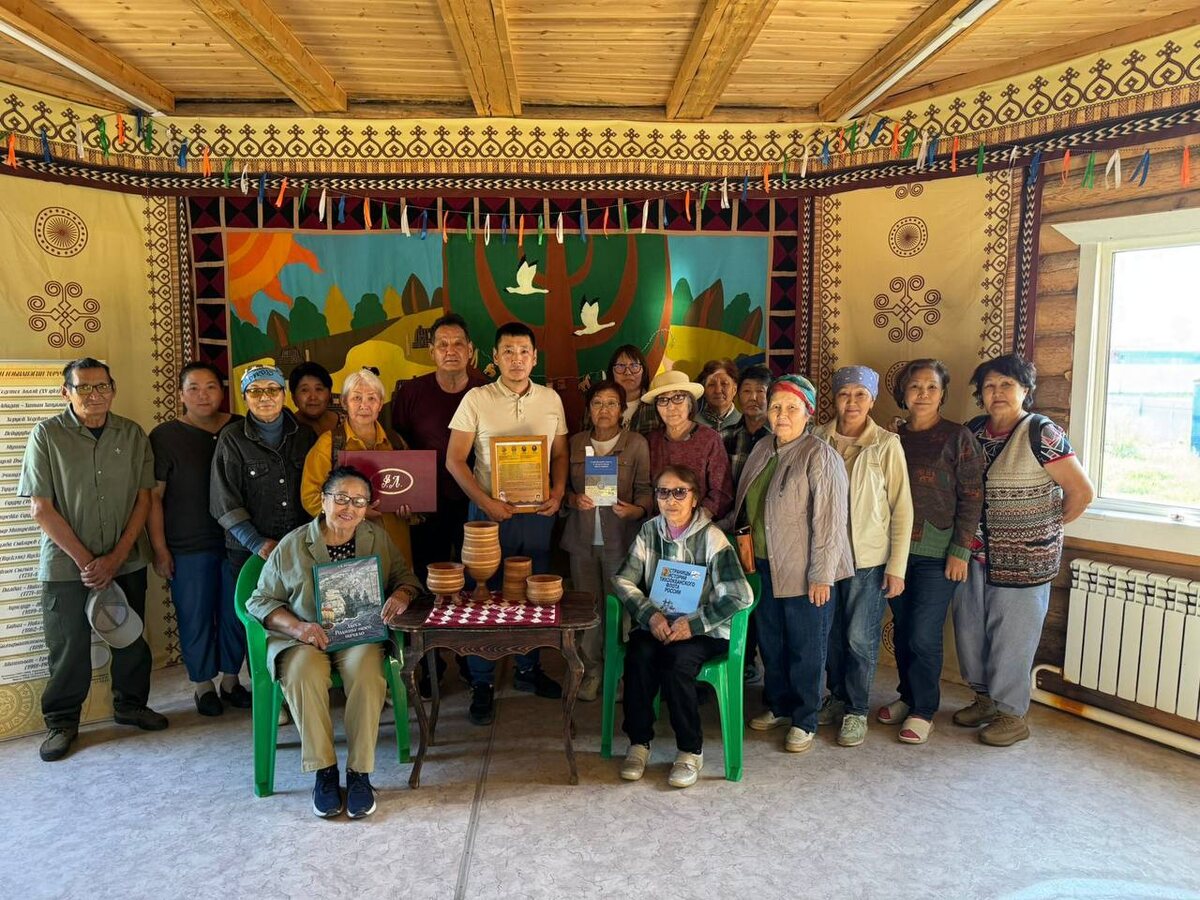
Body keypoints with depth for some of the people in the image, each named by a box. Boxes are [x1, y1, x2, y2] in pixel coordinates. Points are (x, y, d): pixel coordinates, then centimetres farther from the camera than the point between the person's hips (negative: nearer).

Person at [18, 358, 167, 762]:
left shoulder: (132, 435, 1)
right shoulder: (47, 435, -7)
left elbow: (143, 499, 1)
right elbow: (41, 509, -9)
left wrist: (116, 557, -8)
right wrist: (85, 560, -12)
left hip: (126, 560, 3)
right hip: (66, 563, -2)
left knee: (131, 638, 12)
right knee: (69, 646, 5)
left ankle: (130, 705, 32)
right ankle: (62, 721, 24)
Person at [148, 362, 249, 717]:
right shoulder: (165, 436, -3)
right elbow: (153, 496, -4)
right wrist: (160, 548, -8)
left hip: (237, 542, 3)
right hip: (189, 548, -3)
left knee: (236, 614, 10)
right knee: (196, 617, 6)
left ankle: (231, 680, 27)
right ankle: (203, 685, 23)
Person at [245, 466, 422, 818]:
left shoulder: (378, 538, 7)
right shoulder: (293, 545, 0)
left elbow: (406, 578, 11)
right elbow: (260, 601, 3)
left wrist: (402, 594, -15)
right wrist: (296, 626, -16)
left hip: (361, 635, 1)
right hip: (303, 639, 0)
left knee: (367, 671, -33)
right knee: (303, 674, -34)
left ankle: (359, 773, -20)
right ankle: (324, 771, -18)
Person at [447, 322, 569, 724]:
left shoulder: (551, 399, 5)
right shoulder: (476, 399, -5)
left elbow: (560, 453, 11)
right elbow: (454, 460, -6)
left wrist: (558, 492, -6)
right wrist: (486, 502, -16)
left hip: (538, 512, 3)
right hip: (490, 511, -3)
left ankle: (528, 669, 32)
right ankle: (482, 684, 18)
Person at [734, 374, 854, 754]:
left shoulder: (819, 456, -14)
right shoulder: (762, 450, 8)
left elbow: (829, 520, -17)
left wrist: (821, 575, -18)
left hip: (804, 571, -7)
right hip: (766, 566, 7)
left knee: (805, 648, 6)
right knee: (770, 641, 18)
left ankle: (804, 721, 22)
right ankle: (778, 705, 37)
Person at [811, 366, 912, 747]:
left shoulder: (887, 444, -6)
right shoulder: (818, 439, 0)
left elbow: (902, 508, -4)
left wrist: (897, 567, -6)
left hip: (867, 557, -3)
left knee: (860, 638, 4)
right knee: (830, 633, 14)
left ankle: (857, 710, 21)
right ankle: (838, 697, 33)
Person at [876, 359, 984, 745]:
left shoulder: (957, 437, -5)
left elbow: (972, 496, -7)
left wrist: (959, 550, -12)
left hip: (936, 554, -4)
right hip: (897, 550, 4)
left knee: (924, 635, -1)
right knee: (902, 630, 13)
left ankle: (923, 711, 15)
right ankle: (907, 697, 30)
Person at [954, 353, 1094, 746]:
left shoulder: (1041, 433, -14)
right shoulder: (974, 430, 5)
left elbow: (1082, 492, -14)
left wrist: (1049, 524, -2)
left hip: (1022, 557, -6)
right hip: (976, 551, 6)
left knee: (1011, 635, 4)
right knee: (969, 626, 14)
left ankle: (1012, 715, 21)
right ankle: (986, 697, 34)